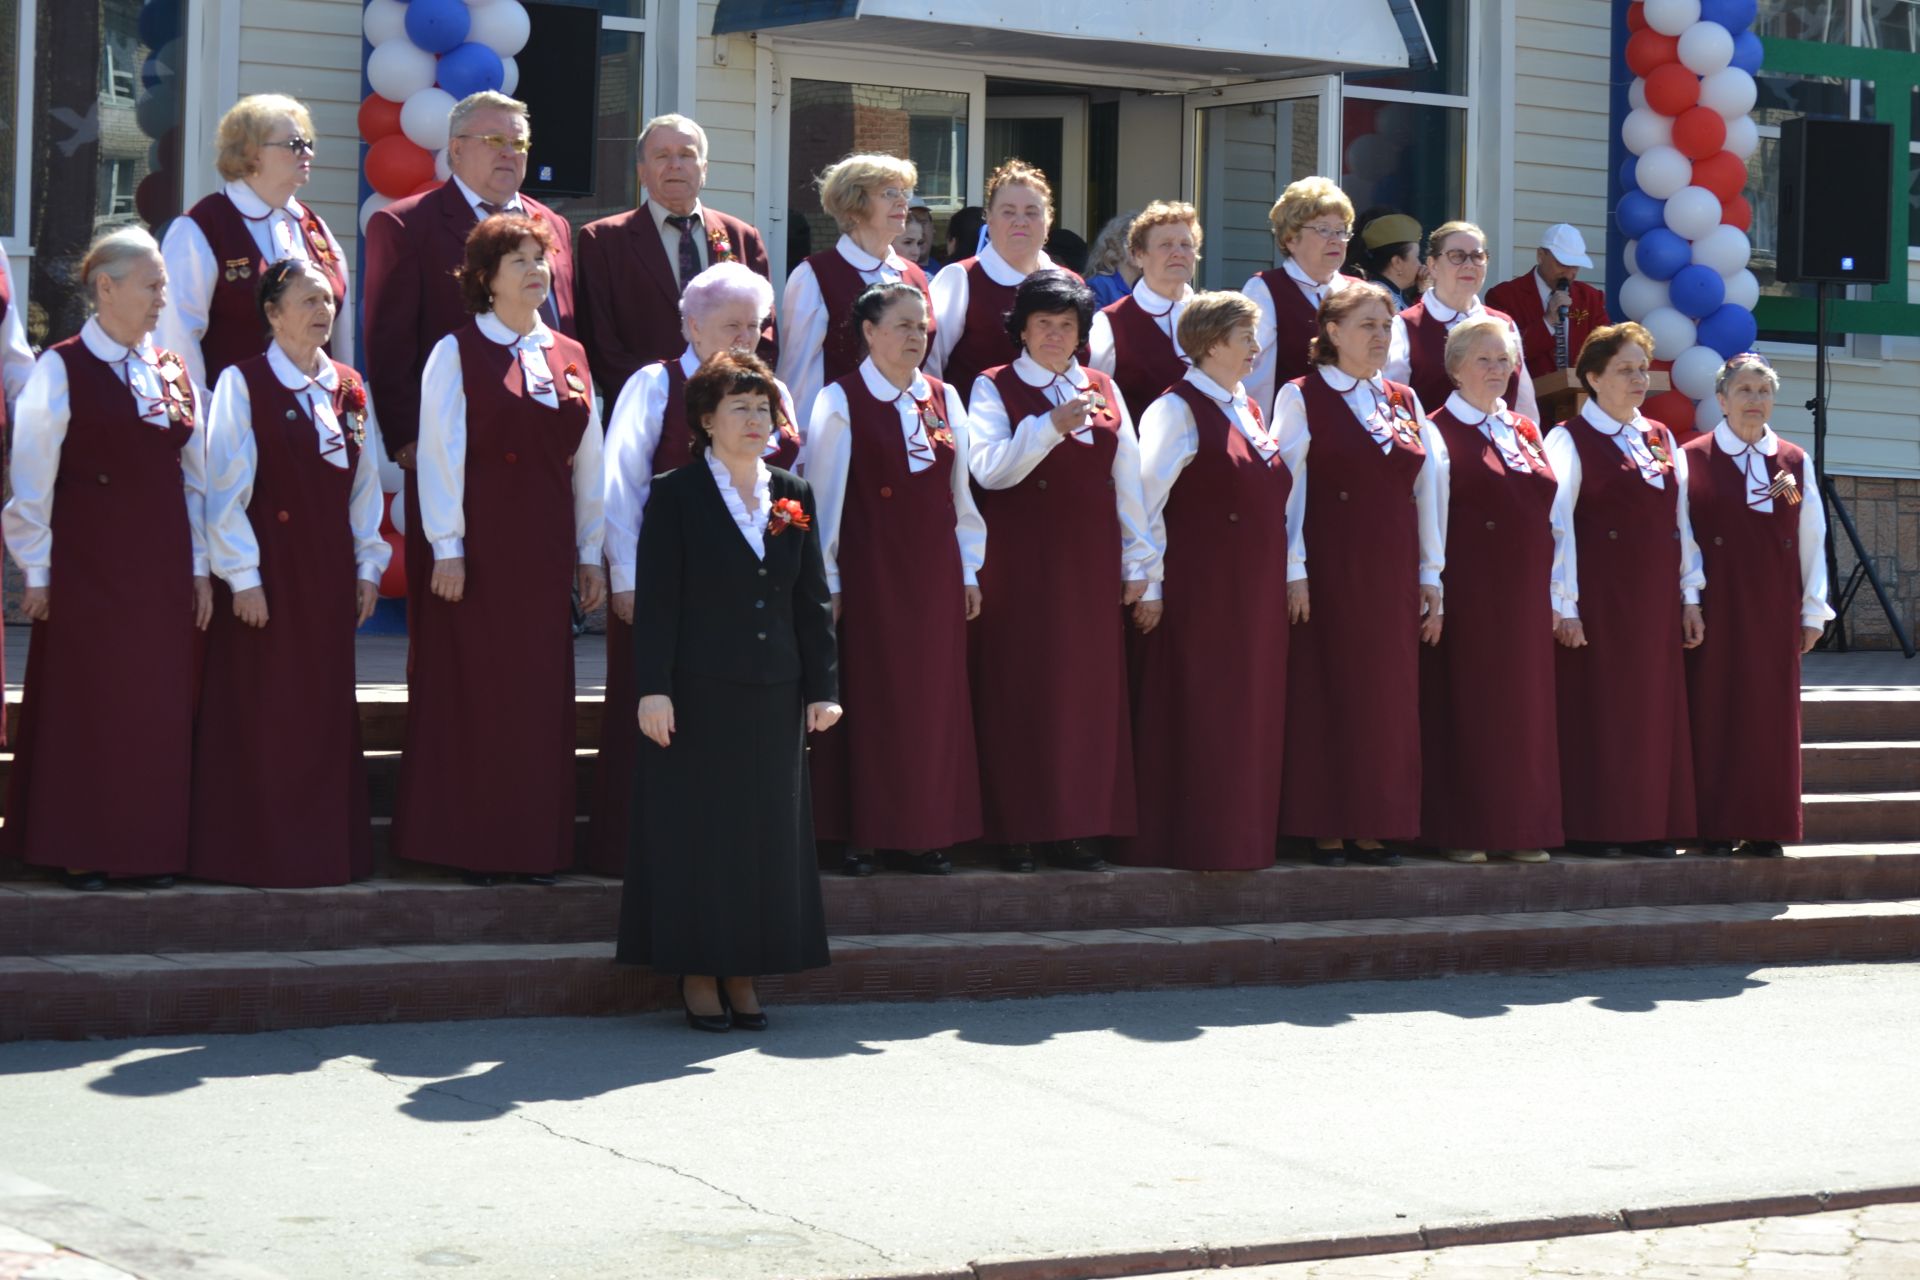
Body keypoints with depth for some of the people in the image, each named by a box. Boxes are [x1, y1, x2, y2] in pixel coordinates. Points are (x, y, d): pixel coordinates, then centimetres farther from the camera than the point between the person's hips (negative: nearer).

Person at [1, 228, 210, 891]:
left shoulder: (174, 372, 10)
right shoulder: (61, 370, -6)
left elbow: (195, 475, 12)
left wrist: (200, 567, 9)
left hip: (163, 568, 5)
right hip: (87, 565, -5)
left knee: (161, 707, 5)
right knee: (85, 704, 1)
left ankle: (151, 847, 13)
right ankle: (81, 851, 9)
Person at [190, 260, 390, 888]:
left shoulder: (349, 389, 10)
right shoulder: (243, 384, -6)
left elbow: (365, 483, 13)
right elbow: (227, 487, -9)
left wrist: (369, 565, 7)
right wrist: (241, 575, -13)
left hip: (329, 571, 5)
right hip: (268, 569, -5)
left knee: (328, 711, 8)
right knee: (260, 712, -2)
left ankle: (325, 846, 14)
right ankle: (258, 850, 4)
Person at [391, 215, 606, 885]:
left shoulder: (569, 357, 12)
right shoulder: (457, 353, -2)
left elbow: (586, 460, 12)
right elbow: (440, 452, -6)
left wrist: (590, 552, 10)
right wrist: (447, 547, -12)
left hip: (545, 548, 5)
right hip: (477, 544, -4)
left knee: (540, 691, 6)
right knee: (471, 685, -1)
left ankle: (533, 842, 13)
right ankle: (466, 843, 6)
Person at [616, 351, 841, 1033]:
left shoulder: (795, 496, 10)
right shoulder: (676, 495, -2)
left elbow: (812, 599, 11)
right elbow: (656, 599, -7)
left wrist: (822, 687, 5)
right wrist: (654, 688, -14)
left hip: (774, 695, 4)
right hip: (699, 690, -4)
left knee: (767, 830, 6)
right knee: (697, 829, 0)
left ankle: (744, 974, 15)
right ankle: (698, 974, 8)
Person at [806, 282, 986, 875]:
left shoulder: (944, 399, 9)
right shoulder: (841, 402, -5)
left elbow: (960, 487, 11)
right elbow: (825, 495, -5)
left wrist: (969, 568, 9)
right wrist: (827, 579, -7)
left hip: (935, 572, 5)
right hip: (870, 572, -5)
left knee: (936, 699, 5)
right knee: (869, 698, -1)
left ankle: (926, 833, 13)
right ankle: (860, 835, 6)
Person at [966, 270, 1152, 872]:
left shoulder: (1103, 390, 12)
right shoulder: (994, 388, 1)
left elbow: (1128, 478, 11)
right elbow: (988, 467, -14)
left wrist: (1137, 560, 7)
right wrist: (1051, 426, -25)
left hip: (1089, 562, 3)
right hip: (1018, 563, -3)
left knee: (1090, 687, 2)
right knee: (1018, 688, -3)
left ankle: (1078, 824, 8)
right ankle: (1017, 829, 2)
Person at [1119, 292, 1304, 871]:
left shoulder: (1247, 409, 15)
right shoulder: (1177, 410, -10)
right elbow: (1145, 501, -15)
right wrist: (1149, 586, -17)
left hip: (1252, 595, 8)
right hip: (1198, 592, -8)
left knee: (1250, 719, 10)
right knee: (1197, 717, -4)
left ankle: (1239, 835, 17)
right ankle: (1191, 840, 3)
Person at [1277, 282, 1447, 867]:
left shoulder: (1405, 402, 13)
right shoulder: (1302, 397, -1)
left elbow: (1428, 488, 12)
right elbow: (1290, 486, -7)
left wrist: (1430, 575, 7)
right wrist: (1295, 571, -14)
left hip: (1392, 574, 5)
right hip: (1331, 571, -5)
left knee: (1390, 699, 5)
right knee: (1327, 693, -3)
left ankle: (1374, 827, 11)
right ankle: (1325, 828, 2)